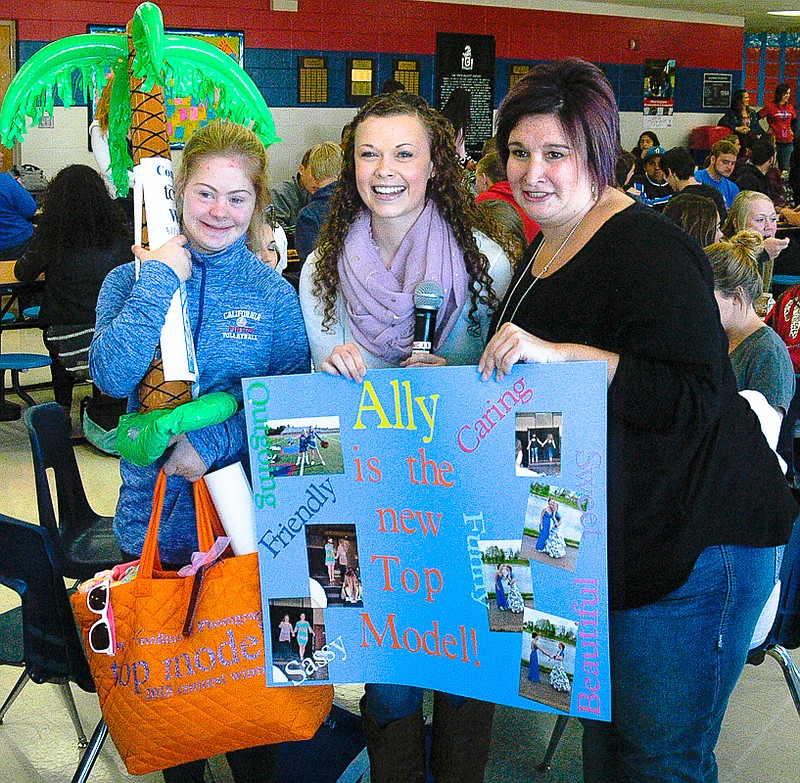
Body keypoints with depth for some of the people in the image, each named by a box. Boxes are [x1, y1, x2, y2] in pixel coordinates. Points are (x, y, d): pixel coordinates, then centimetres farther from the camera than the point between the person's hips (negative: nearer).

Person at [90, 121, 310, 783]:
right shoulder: (132, 279, -1)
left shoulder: (273, 291, -1)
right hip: (158, 509, 1)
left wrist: (214, 442, -18)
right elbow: (113, 376, -18)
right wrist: (161, 279, -18)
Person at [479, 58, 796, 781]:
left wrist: (557, 354, -33)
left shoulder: (648, 252, -19)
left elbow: (693, 398, -30)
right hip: (595, 539, 9)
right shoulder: (549, 246, 11)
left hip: (688, 548, -9)